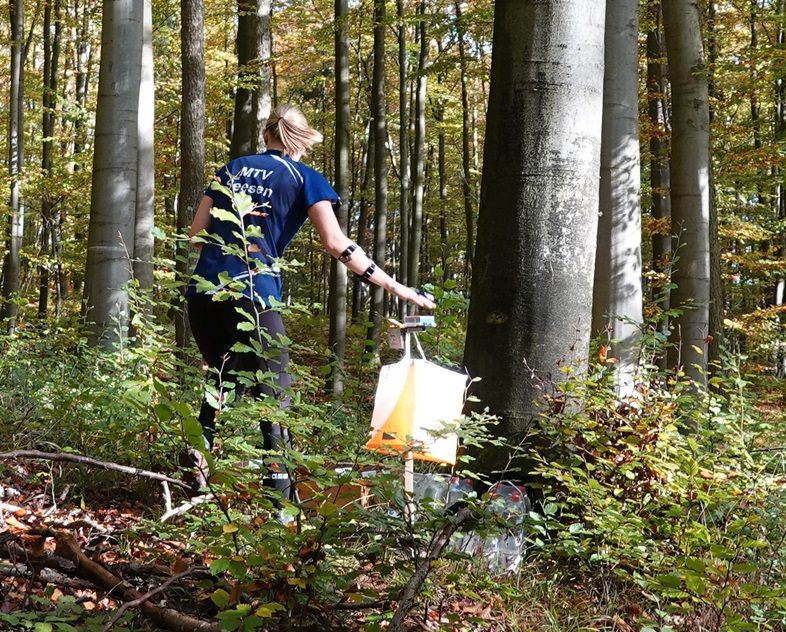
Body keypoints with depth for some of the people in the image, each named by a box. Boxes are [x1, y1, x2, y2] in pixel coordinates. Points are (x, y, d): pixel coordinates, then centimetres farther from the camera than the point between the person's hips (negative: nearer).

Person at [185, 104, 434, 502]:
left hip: (202, 291, 5)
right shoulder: (305, 179, 7)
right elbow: (336, 244, -4)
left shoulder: (232, 169, 20)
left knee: (224, 382, 23)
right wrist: (394, 288, -3)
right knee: (274, 390, 3)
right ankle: (280, 489, -3)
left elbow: (196, 234, 17)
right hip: (251, 296, -5)